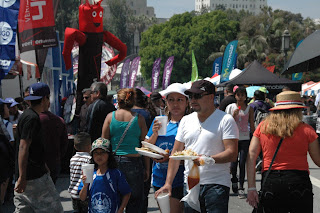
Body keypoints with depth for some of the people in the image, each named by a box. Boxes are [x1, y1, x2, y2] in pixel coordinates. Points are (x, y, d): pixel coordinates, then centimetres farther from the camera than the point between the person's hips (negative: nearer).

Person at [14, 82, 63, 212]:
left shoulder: (27, 115, 16)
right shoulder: (32, 118, -16)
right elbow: (23, 148, -23)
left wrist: (43, 165, 34)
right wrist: (22, 177, -25)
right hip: (35, 177, -10)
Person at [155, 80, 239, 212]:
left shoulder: (225, 120, -3)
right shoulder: (186, 121, 13)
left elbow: (232, 154, -11)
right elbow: (176, 153, 14)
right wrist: (168, 182, 6)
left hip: (216, 186, -5)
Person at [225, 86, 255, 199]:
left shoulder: (249, 109, 6)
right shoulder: (230, 107, 5)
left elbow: (252, 125, 9)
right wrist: (234, 115, -12)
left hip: (245, 139, 0)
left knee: (242, 163, -6)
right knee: (233, 163, -1)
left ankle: (241, 188, 0)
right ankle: (234, 181, 26)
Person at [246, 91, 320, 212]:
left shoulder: (262, 127, 6)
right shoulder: (306, 129, 0)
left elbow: (251, 157, 1)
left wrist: (251, 188, 0)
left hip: (270, 182, 2)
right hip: (299, 182, -2)